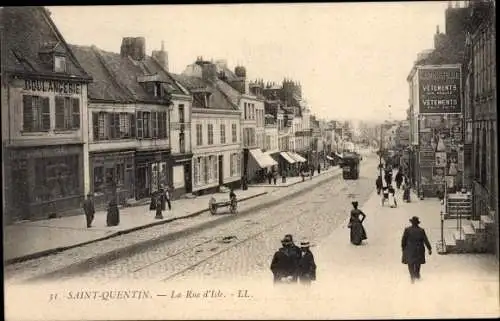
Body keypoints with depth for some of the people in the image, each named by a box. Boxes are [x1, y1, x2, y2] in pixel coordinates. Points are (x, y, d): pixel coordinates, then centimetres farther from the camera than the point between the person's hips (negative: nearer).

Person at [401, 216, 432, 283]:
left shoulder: (407, 230, -12)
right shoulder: (421, 230, -9)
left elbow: (403, 240, -7)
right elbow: (426, 240, -6)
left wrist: (403, 248, 7)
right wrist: (429, 249, 1)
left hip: (409, 250, -2)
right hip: (419, 250, 2)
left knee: (410, 263, 4)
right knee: (418, 263, 21)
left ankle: (412, 276, -11)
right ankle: (417, 275, 34)